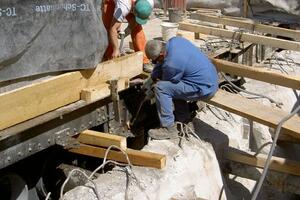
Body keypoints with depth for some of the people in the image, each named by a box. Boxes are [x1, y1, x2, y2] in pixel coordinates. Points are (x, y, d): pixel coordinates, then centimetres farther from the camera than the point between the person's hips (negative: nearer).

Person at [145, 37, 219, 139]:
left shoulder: (171, 64, -25)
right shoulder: (174, 40, -2)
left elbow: (163, 86, -5)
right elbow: (161, 63, 15)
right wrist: (153, 77, 12)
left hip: (204, 89, -10)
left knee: (160, 87, -15)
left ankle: (169, 129, -8)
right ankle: (183, 116, 26)